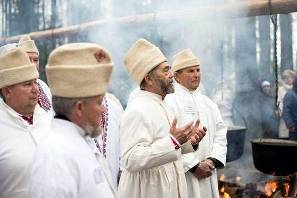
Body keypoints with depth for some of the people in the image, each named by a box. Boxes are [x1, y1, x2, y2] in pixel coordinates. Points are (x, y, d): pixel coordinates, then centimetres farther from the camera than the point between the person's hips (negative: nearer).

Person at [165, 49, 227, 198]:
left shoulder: (208, 103, 13)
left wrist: (212, 160, -7)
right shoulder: (169, 101, -9)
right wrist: (194, 166, -16)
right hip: (182, 177, -6)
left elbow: (220, 133, 9)